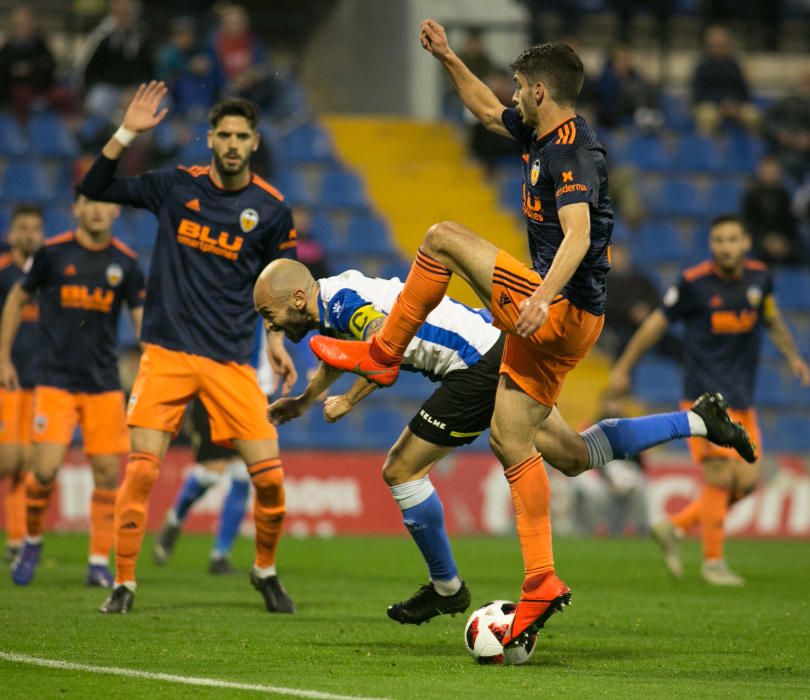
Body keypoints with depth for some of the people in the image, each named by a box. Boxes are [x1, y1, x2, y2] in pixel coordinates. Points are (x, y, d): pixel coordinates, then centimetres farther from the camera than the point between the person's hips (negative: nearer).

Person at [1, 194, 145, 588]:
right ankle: (32, 540, 14)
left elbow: (143, 318, 5)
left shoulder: (125, 262, 3)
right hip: (55, 379, -2)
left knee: (108, 472, -2)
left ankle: (99, 563, 8)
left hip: (104, 384, 2)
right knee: (46, 469, -12)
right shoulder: (52, 253, -2)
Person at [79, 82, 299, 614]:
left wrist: (277, 340, 3)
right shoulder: (177, 187, 2)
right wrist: (128, 133, -7)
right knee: (142, 469, -11)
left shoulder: (272, 209, 3)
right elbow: (95, 187, 3)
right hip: (167, 352, -1)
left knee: (270, 476, -6)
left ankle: (266, 571, 19)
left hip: (231, 360, 1)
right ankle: (124, 583, 3)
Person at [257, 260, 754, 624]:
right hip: (501, 349, 10)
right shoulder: (331, 309, 15)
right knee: (576, 457, 15)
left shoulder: (341, 301, -15)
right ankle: (698, 420, 14)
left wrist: (347, 402, -19)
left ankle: (447, 588, 9)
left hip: (480, 365, -10)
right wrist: (304, 401, 37)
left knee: (401, 470, -3)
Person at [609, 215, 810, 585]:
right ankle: (713, 561, 4)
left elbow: (772, 318, 25)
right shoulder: (694, 283, -10)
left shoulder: (759, 278, 5)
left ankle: (675, 527, 18)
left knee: (747, 481, 1)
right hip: (706, 394, -6)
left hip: (742, 400, 6)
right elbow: (657, 323, 1)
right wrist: (623, 367, 7)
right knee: (721, 475, -11)